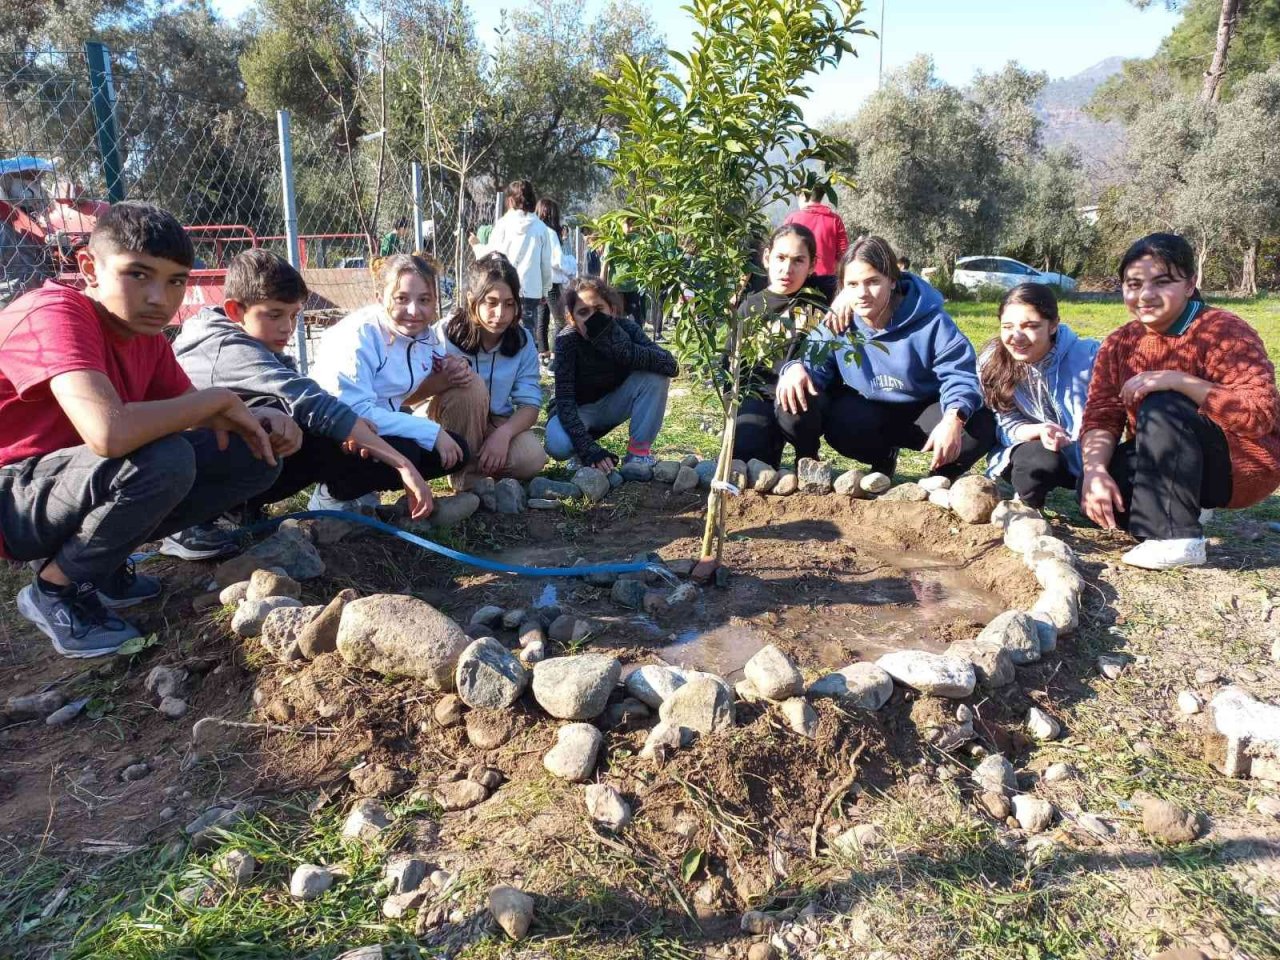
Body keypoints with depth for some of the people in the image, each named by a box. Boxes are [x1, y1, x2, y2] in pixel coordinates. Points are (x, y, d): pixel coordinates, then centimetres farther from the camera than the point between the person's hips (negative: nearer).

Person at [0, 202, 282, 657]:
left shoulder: (146, 333, 0)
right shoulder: (54, 313, -25)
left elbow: (192, 412, 8)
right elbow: (109, 432, -42)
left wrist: (260, 420, -14)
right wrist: (219, 398, -28)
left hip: (79, 483, 8)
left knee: (256, 456, -3)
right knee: (163, 459, -36)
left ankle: (101, 566, 4)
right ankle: (55, 589, -8)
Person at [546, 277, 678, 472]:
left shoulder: (625, 328, -21)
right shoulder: (567, 340, -26)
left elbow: (670, 366, -35)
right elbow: (564, 401, -30)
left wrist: (618, 343, -45)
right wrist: (588, 448, -43)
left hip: (614, 403, 2)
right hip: (578, 409, -2)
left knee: (656, 374, -25)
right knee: (558, 444, -35)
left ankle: (639, 451, -12)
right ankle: (582, 453, 2)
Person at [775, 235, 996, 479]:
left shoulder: (930, 321, -17)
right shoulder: (835, 322, -11)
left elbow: (959, 374, -19)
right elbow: (815, 366, -13)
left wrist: (953, 418, -41)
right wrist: (796, 368, -41)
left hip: (920, 412, -1)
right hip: (863, 413, 2)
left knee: (980, 427, -31)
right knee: (794, 404, -25)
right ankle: (883, 458, 2)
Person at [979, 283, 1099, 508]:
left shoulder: (1088, 355, -19)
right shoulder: (991, 362, -14)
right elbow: (1007, 427, -10)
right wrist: (1039, 431, -31)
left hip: (1086, 455, 0)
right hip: (1029, 447, 0)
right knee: (1038, 460, -34)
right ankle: (1027, 506, -2)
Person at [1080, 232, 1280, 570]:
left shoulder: (1224, 332, -18)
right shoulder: (1118, 344, -1)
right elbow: (1101, 417, -9)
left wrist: (1178, 381, -35)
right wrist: (1095, 471, -28)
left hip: (1242, 467, -5)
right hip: (1174, 466, 6)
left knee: (1162, 407, -30)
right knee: (1093, 489, -20)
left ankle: (1176, 537, -26)